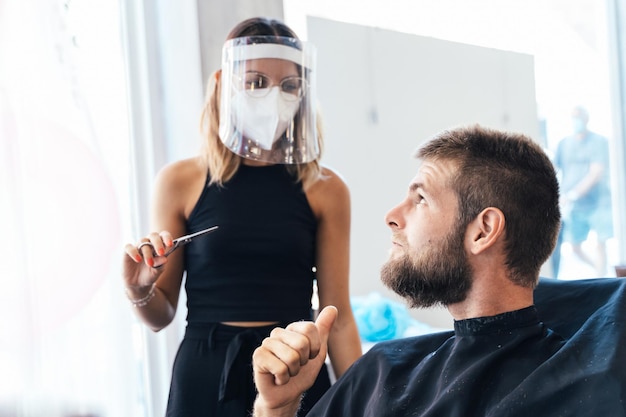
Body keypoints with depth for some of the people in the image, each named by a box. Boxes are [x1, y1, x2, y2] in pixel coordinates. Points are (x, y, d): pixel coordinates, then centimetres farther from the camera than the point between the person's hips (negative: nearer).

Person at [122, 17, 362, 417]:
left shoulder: (325, 189, -2)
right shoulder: (181, 182, -2)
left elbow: (338, 317, 1)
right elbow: (161, 316, 4)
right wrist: (140, 290, -16)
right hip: (206, 378, 0)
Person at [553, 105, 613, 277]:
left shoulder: (599, 142, -5)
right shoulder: (564, 144, 8)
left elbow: (596, 173, -14)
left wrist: (573, 195, -22)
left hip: (598, 203, -4)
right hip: (573, 206, 4)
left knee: (600, 244, -6)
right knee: (575, 248, 6)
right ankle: (599, 267, 31)